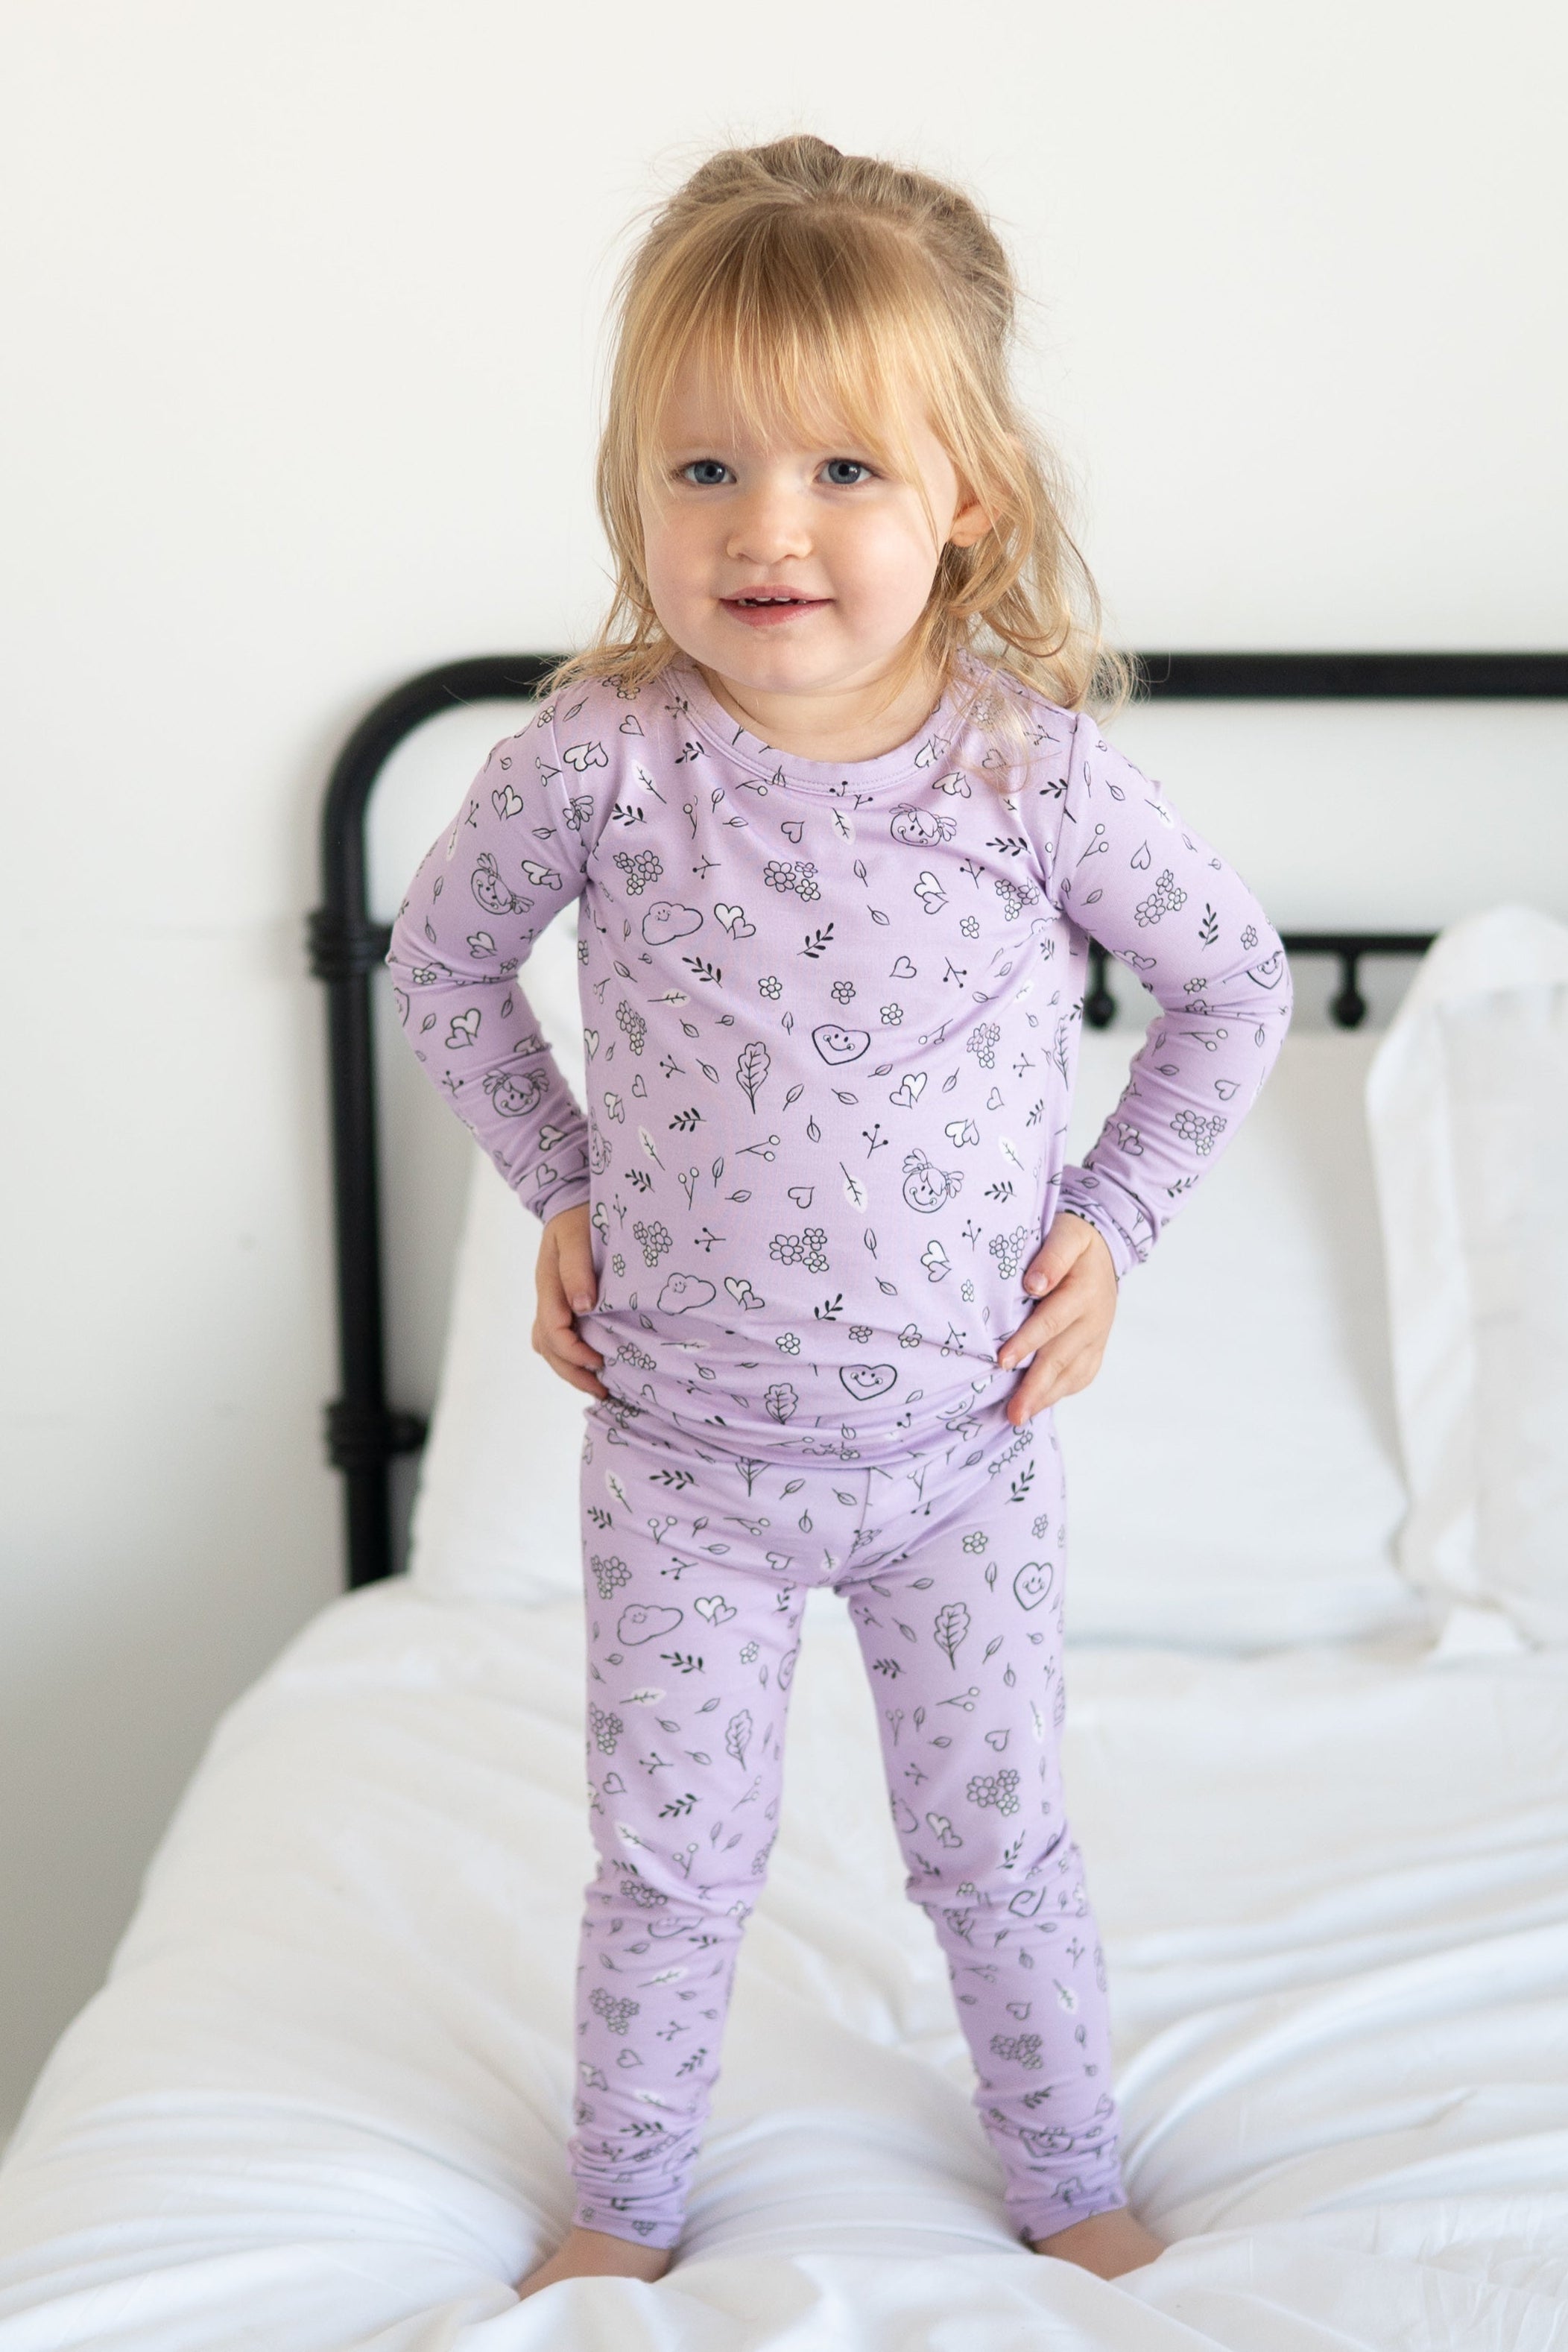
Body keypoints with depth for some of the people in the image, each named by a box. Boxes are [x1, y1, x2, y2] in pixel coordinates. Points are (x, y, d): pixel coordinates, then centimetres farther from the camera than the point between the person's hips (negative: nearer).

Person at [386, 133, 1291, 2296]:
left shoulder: (1038, 770, -15)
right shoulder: (600, 756, -16)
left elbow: (1234, 988, 2)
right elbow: (444, 956, 3)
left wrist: (1110, 1222, -3)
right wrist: (560, 1187, 0)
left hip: (962, 1447, 0)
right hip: (681, 1448, 0)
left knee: (997, 1848, 17)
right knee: (670, 1862, 15)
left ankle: (1071, 2181, 42)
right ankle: (625, 2205, 40)